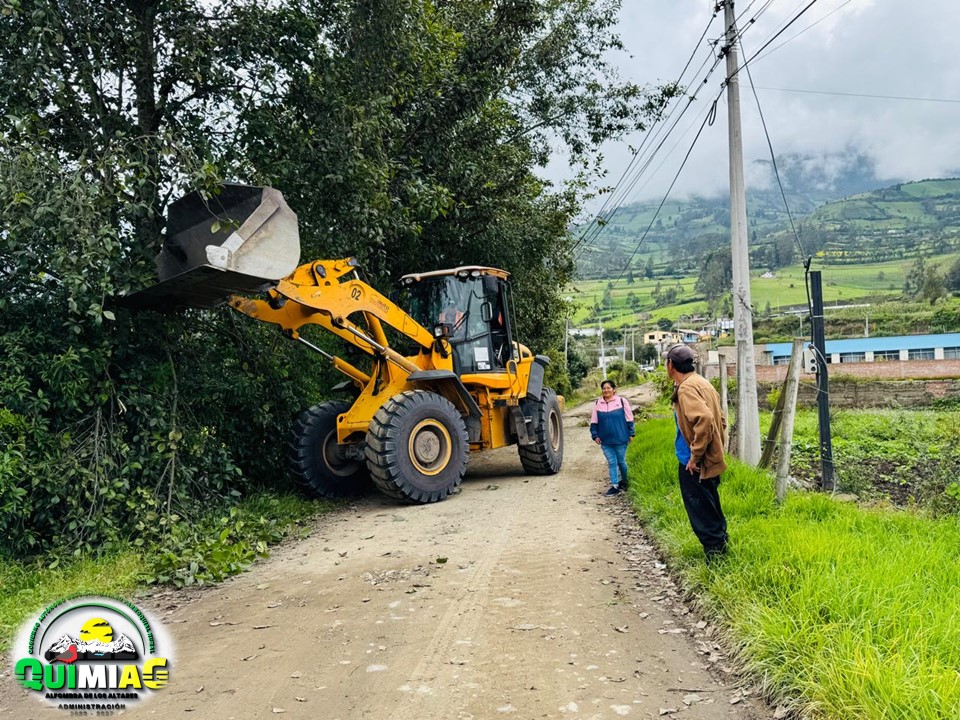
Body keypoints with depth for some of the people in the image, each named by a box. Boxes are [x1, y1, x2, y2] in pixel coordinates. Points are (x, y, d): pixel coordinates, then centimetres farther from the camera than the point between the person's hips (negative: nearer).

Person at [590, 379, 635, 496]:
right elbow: (594, 422, 8)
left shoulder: (622, 401, -3)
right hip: (605, 441, 2)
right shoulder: (598, 403, 3)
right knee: (612, 462, 2)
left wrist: (631, 434, 1)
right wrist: (595, 435, 2)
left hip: (620, 439, -2)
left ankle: (624, 481, 33)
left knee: (621, 461, 11)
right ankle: (615, 486, 7)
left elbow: (629, 419, 1)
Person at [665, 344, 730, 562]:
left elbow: (704, 419, -33)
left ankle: (714, 550, 7)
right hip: (710, 460, 10)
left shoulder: (686, 388, -19)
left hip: (694, 464, -10)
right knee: (710, 506, 21)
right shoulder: (702, 383, 11)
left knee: (700, 510, 1)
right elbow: (720, 419, 18)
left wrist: (695, 455, -25)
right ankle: (720, 541, 30)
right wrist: (716, 447, 19)